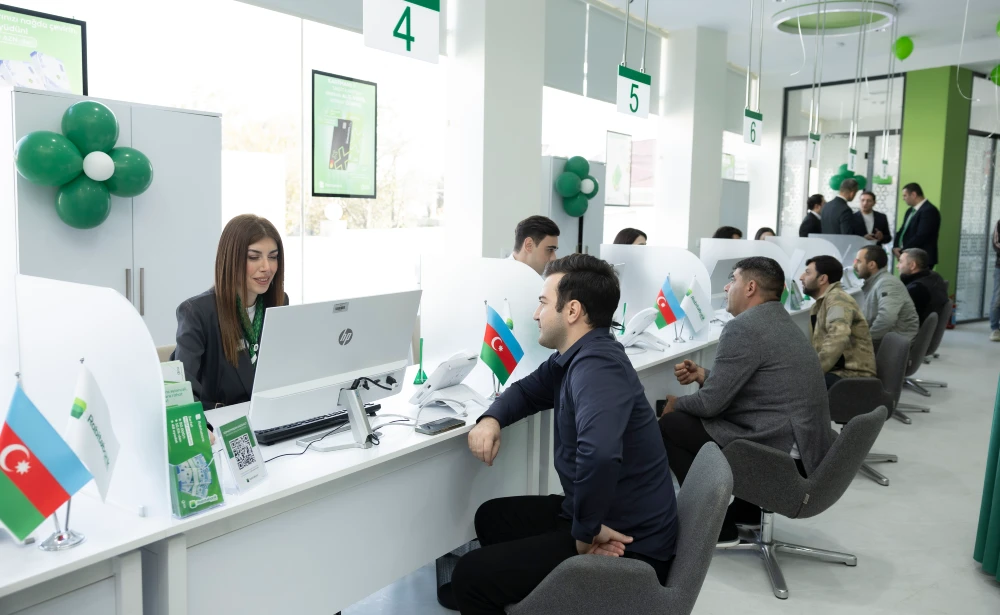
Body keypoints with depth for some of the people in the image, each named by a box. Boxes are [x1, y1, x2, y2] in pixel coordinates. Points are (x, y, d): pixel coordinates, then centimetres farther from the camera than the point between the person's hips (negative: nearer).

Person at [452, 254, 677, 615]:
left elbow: (599, 454, -42)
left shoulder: (597, 364, -26)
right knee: (492, 518, 23)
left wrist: (585, 531, -26)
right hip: (603, 516, 10)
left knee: (469, 576, -11)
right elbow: (528, 390, 21)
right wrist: (491, 420, -1)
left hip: (628, 544, -10)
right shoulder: (575, 357, 6)